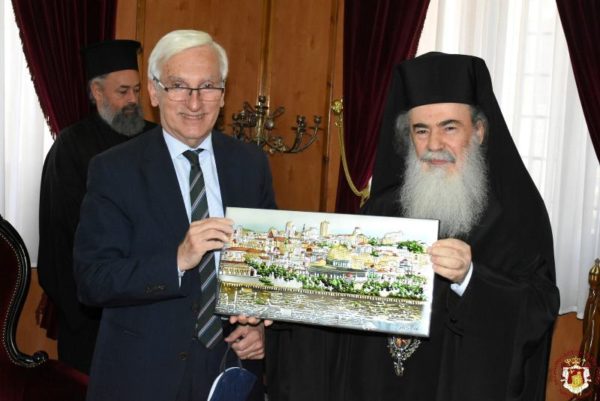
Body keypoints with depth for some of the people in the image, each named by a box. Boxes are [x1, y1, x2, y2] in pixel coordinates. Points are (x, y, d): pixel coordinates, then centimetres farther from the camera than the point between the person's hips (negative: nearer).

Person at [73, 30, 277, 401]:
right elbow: (91, 280, -15)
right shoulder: (114, 170, -10)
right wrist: (177, 260, -28)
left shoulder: (252, 164, 0)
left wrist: (263, 325, -8)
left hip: (233, 366, 3)